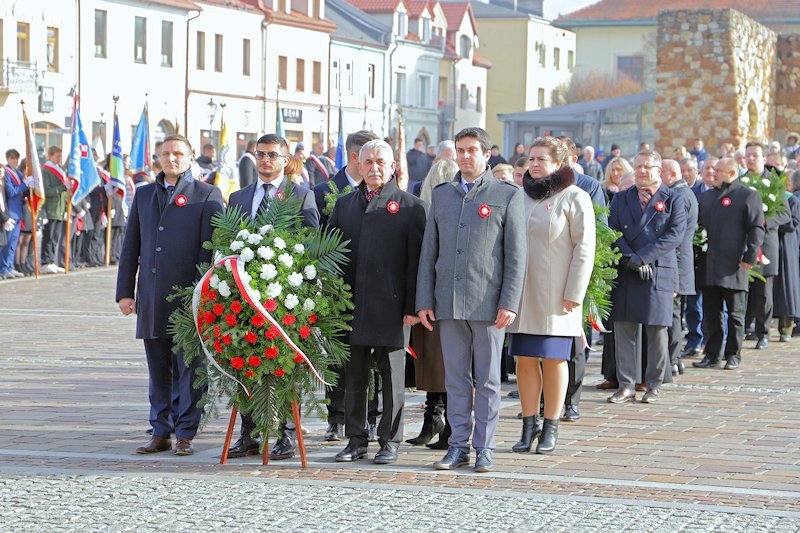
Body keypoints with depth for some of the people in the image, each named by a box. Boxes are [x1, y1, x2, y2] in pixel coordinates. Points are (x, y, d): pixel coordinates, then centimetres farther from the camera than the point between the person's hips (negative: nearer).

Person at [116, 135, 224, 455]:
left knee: (189, 370, -2)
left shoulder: (206, 196, 2)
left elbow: (211, 248, -4)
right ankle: (160, 433, 15)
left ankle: (185, 434, 4)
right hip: (151, 298, 5)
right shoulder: (144, 195, 17)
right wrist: (124, 291, 9)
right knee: (158, 371, 9)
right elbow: (131, 247, 16)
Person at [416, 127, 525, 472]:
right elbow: (429, 251, 13)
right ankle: (458, 446, 11)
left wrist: (509, 303, -11)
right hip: (449, 302, 3)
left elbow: (516, 256, -3)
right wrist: (424, 301, 5)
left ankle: (484, 448, 8)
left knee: (487, 380, 2)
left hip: (488, 302, -3)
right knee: (456, 379, 6)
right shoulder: (441, 195, 13)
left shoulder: (508, 196, 2)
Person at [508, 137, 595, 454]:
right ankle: (529, 426, 10)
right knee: (524, 358, 3)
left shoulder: (574, 198, -3)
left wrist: (574, 294, -12)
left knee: (553, 359, 0)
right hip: (522, 292, 5)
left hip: (556, 294, -4)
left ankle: (551, 428, 8)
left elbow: (584, 248, -6)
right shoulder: (520, 196, 13)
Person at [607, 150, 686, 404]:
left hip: (658, 273, -2)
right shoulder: (621, 199, 14)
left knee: (657, 331, 0)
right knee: (623, 330, 0)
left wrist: (642, 257, -15)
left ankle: (654, 385, 10)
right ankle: (626, 385, 6)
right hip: (625, 275, 2)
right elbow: (613, 231, 4)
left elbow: (675, 235, -7)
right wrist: (630, 259, -13)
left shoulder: (673, 200, 5)